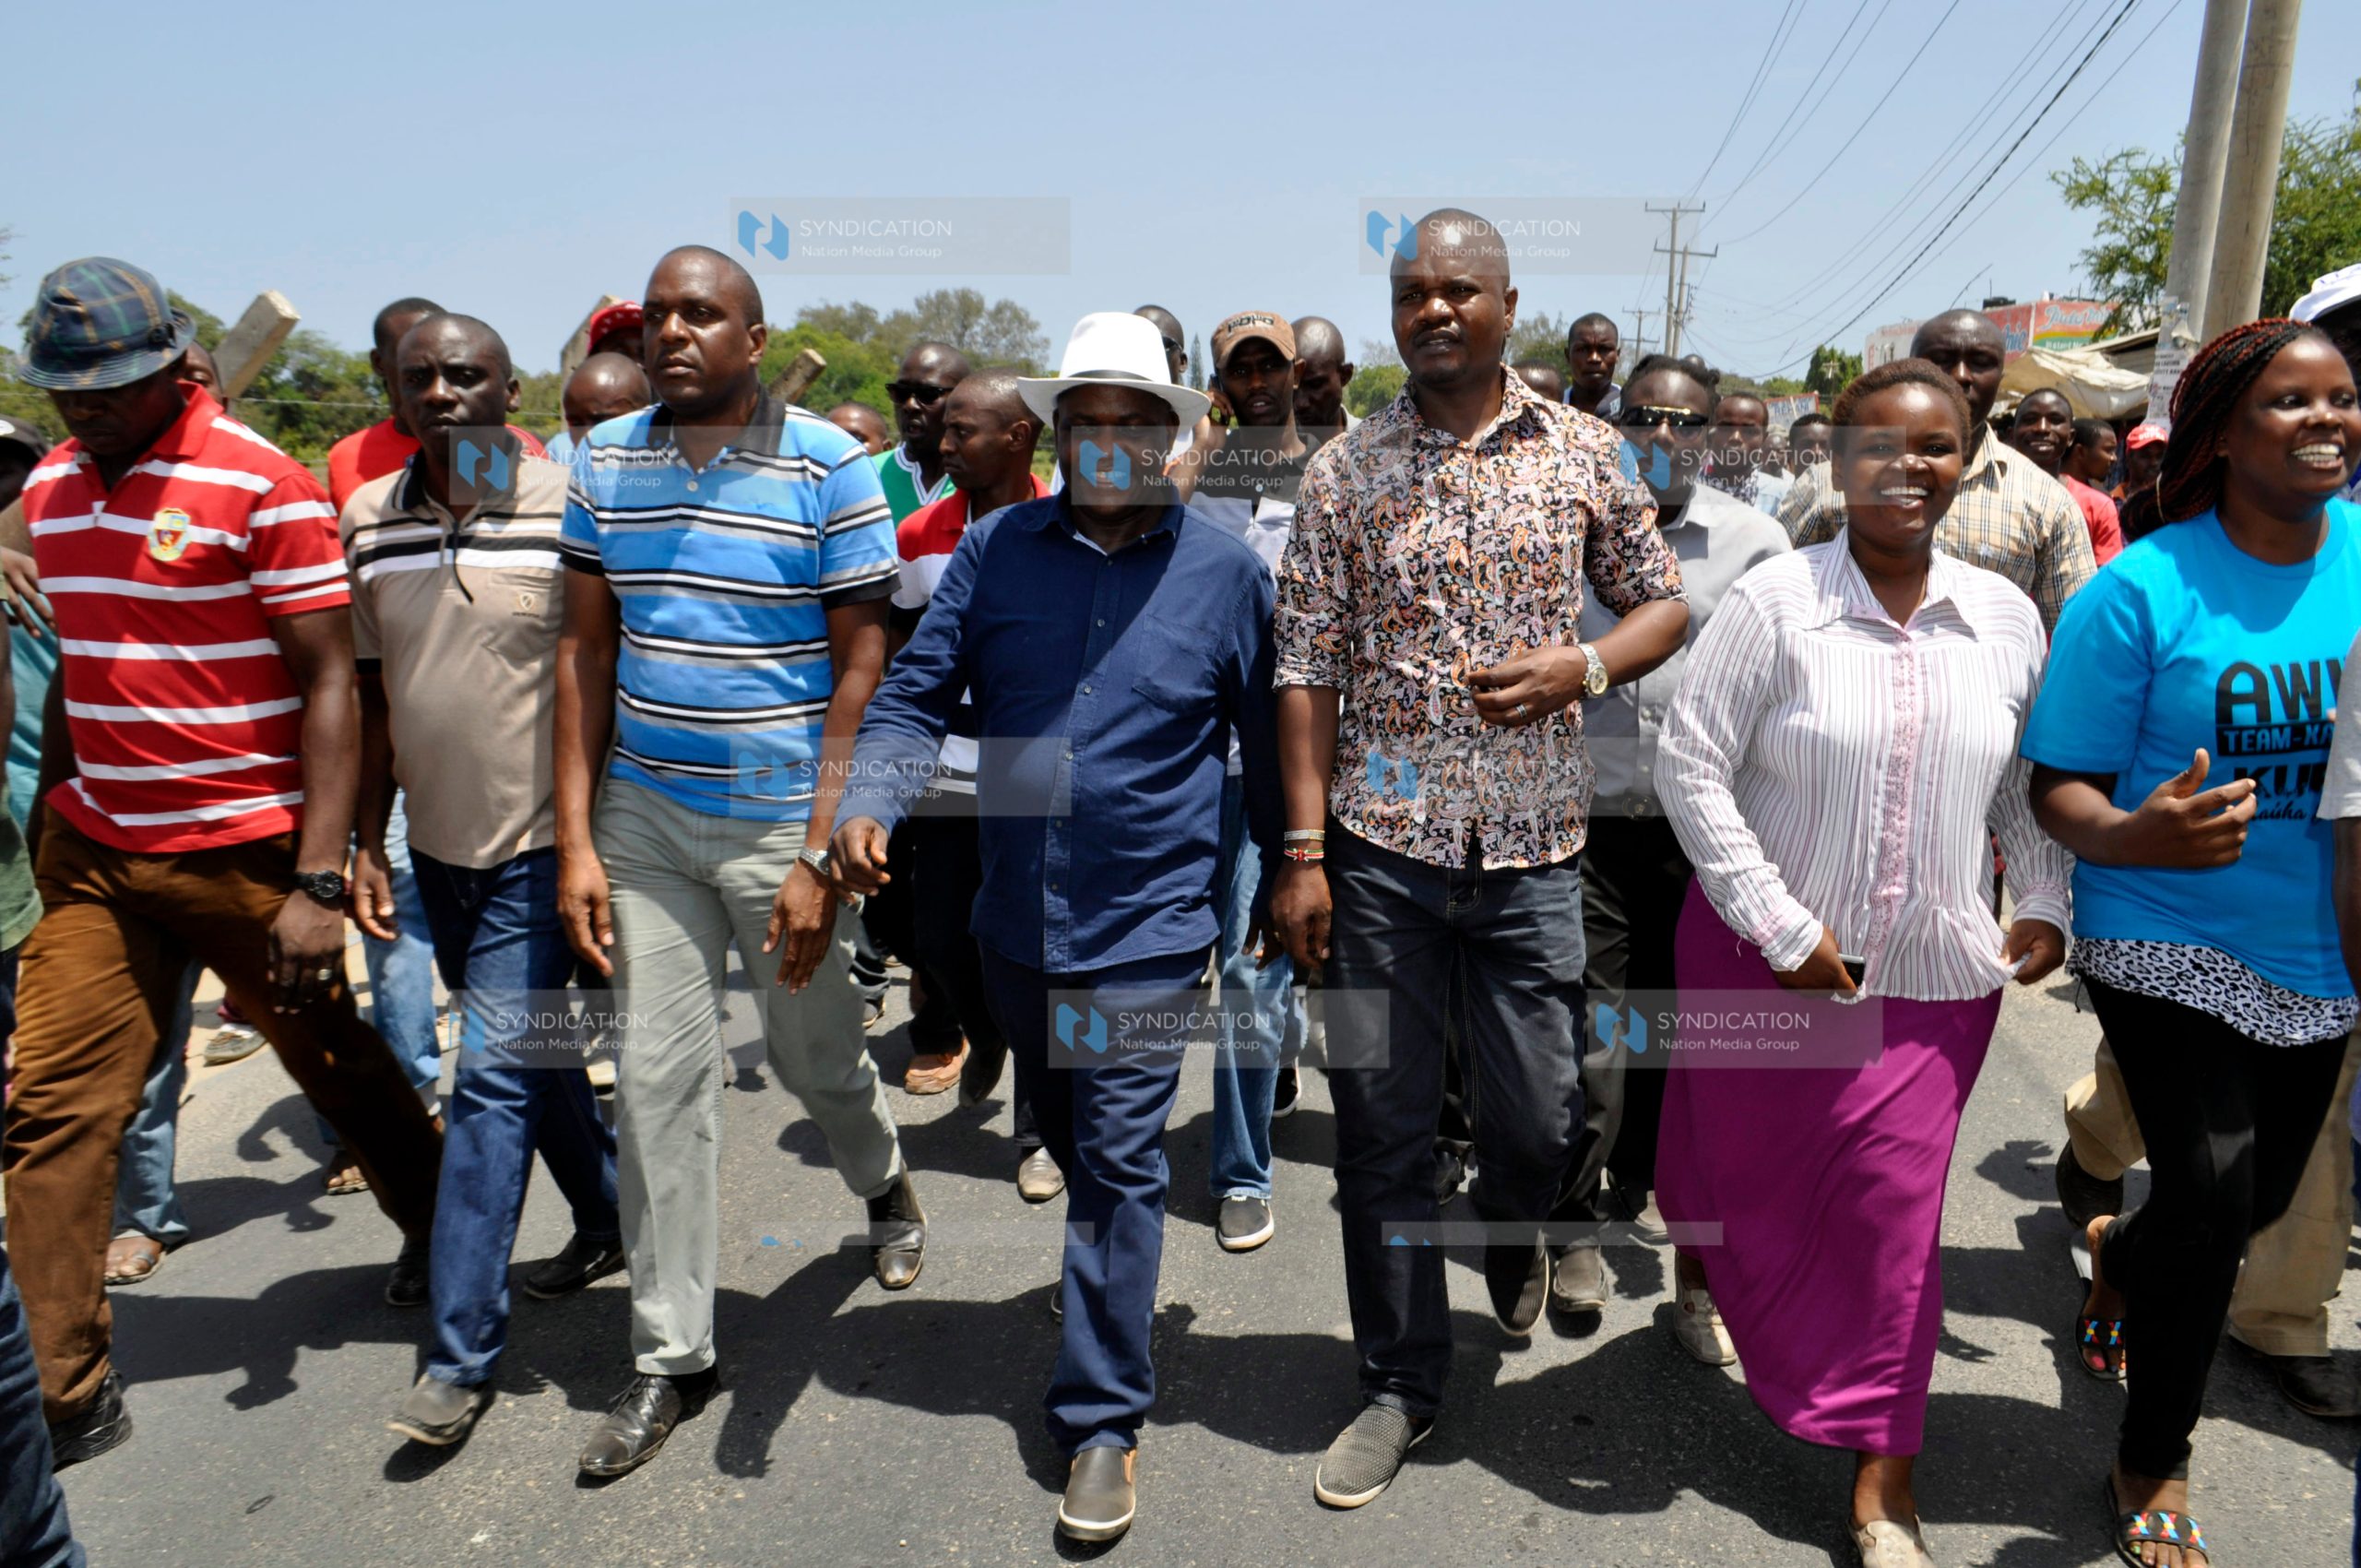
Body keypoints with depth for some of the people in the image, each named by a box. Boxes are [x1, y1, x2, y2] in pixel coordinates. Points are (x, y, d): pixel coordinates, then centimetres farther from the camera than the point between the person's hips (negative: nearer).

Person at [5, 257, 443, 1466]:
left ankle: (434, 1220, 38)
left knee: (339, 1069, 11)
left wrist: (318, 885, -18)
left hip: (246, 854, -5)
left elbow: (330, 689, -13)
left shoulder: (263, 486, -11)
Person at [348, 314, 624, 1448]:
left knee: (493, 1080, -5)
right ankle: (608, 1221, 40)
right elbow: (372, 694, 10)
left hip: (541, 844, -5)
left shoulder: (568, 510, -11)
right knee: (535, 1057, 18)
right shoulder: (366, 522, 4)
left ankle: (461, 1352, 6)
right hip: (439, 842, 6)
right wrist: (367, 844, 6)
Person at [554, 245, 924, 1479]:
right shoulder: (605, 462, 4)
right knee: (657, 1081, 5)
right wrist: (575, 840, 0)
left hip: (782, 823, -3)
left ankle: (885, 1184, 47)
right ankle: (671, 1356, 21)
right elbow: (584, 651, 6)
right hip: (645, 822, 4)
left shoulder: (829, 468, -8)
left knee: (813, 1056, 11)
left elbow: (860, 671, -9)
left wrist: (822, 856, -14)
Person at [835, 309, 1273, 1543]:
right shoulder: (995, 550, 0)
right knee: (1068, 1149, 24)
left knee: (1118, 1171, -1)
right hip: (1014, 922, 4)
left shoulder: (1224, 573, -3)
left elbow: (1267, 746, 4)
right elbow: (918, 690, 0)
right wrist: (869, 802, -17)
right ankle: (1108, 1288, 51)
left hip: (1145, 932, -3)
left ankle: (1102, 1421, 14)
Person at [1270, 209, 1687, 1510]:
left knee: (1538, 1116, 7)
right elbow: (1307, 669, 1)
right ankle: (1399, 1383, 25)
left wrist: (1587, 666, -10)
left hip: (1529, 849, 1)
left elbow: (1664, 602, 13)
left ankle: (1513, 1241, 45)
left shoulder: (1586, 454, 5)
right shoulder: (1344, 470, 3)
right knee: (1380, 1124, 5)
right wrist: (1303, 851, -5)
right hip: (1380, 845, 0)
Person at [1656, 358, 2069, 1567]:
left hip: (1937, 971, 2)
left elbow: (2034, 777, 14)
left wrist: (2045, 903, 3)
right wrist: (1780, 927, -15)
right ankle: (1697, 1273, 51)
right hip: (1764, 956, -2)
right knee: (1741, 1155, 16)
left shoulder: (2006, 617, 2)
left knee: (1894, 1195, 2)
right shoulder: (1773, 603, -11)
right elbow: (1690, 764, -13)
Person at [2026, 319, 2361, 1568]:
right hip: (2170, 942, -5)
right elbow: (2059, 787, -13)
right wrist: (2135, 834, -33)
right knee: (2212, 1190, -11)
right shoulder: (2144, 587, -14)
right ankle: (2153, 1465, 15)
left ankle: (2118, 1256, 54)